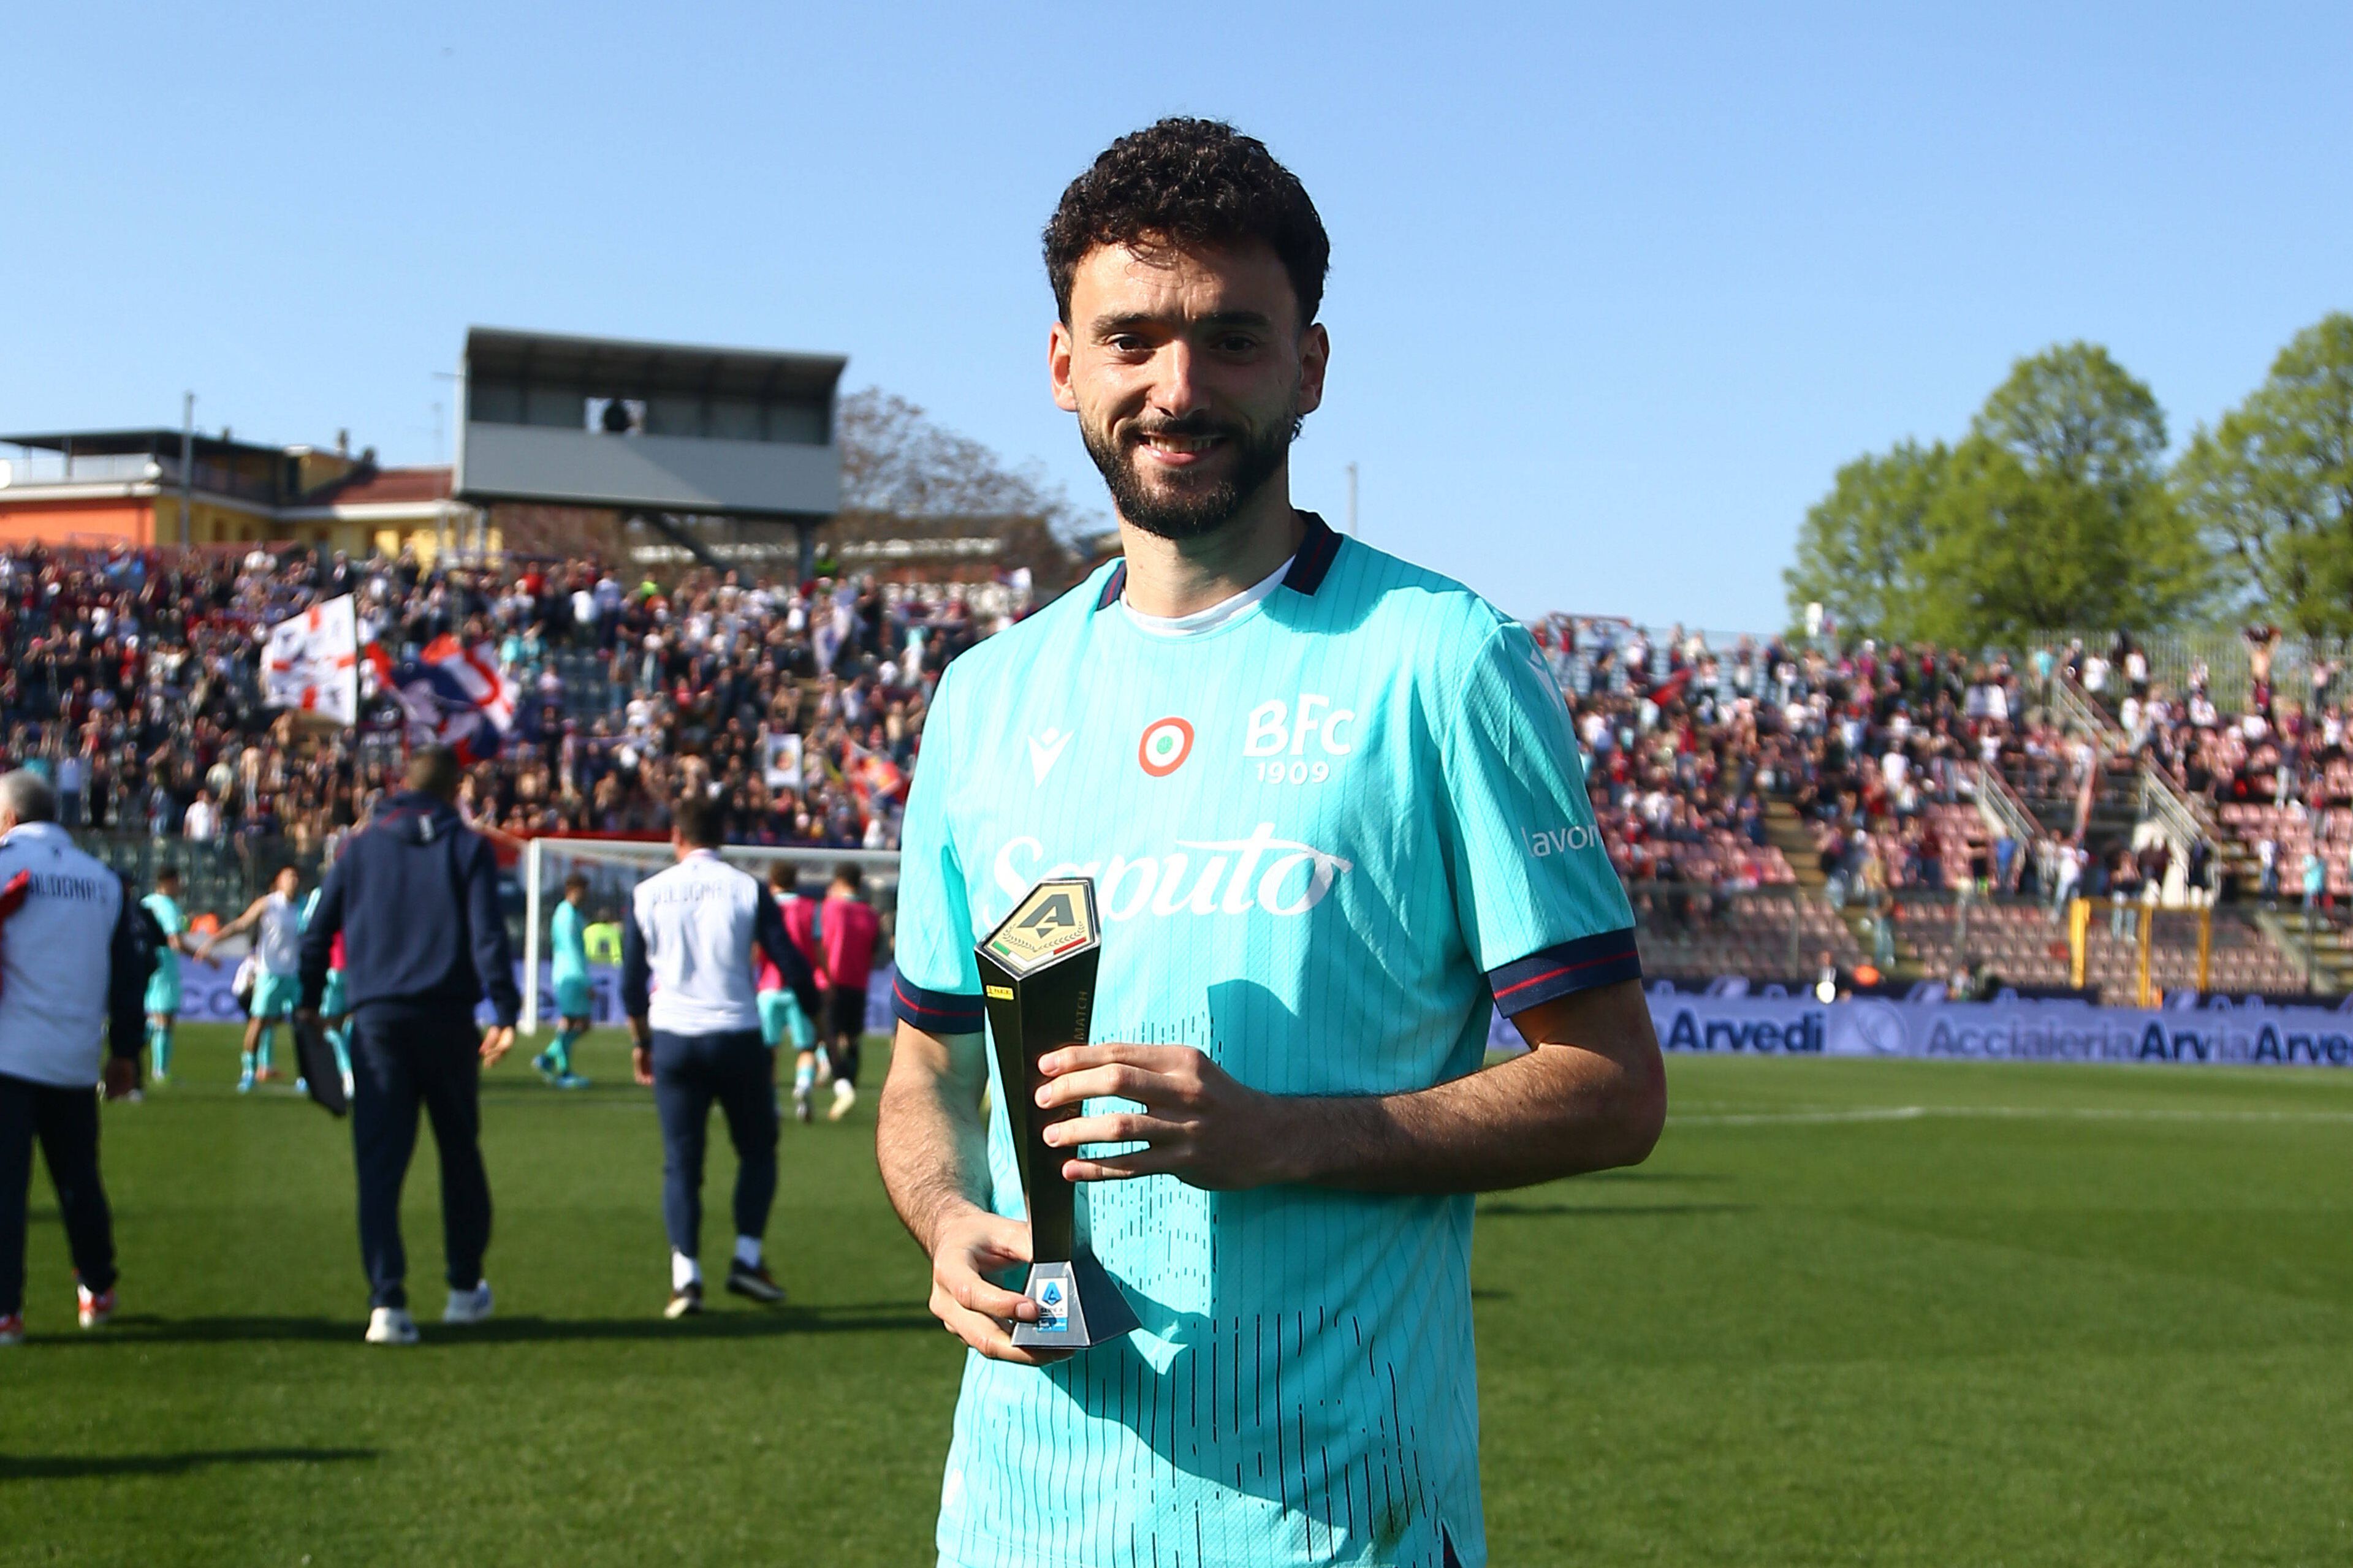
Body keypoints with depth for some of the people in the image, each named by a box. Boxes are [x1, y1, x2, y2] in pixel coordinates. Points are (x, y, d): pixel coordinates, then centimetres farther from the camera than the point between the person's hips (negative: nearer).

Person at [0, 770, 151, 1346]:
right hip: (77, 1057, 5)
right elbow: (134, 965, 9)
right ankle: (96, 1292, 28)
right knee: (79, 1179, 18)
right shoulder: (104, 880, 9)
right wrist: (125, 1053, 15)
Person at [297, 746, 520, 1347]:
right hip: (446, 1020, -1)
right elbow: (488, 936, -7)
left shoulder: (361, 845, 8)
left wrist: (311, 1003, 18)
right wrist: (505, 1013, -8)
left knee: (379, 1162, -1)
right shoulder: (468, 847, 2)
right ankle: (465, 1288, 25)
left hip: (377, 1020, 1)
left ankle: (387, 1302, -11)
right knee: (460, 1153, 15)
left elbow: (318, 931, 8)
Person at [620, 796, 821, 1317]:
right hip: (737, 1037, -1)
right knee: (757, 1150, 15)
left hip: (673, 1041, 1)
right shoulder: (747, 890, -1)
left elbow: (633, 980, 10)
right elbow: (792, 966, -2)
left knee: (681, 1162, 6)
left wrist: (641, 1042, 22)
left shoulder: (646, 895, 4)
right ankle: (747, 1259, 5)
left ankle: (685, 1276, -3)